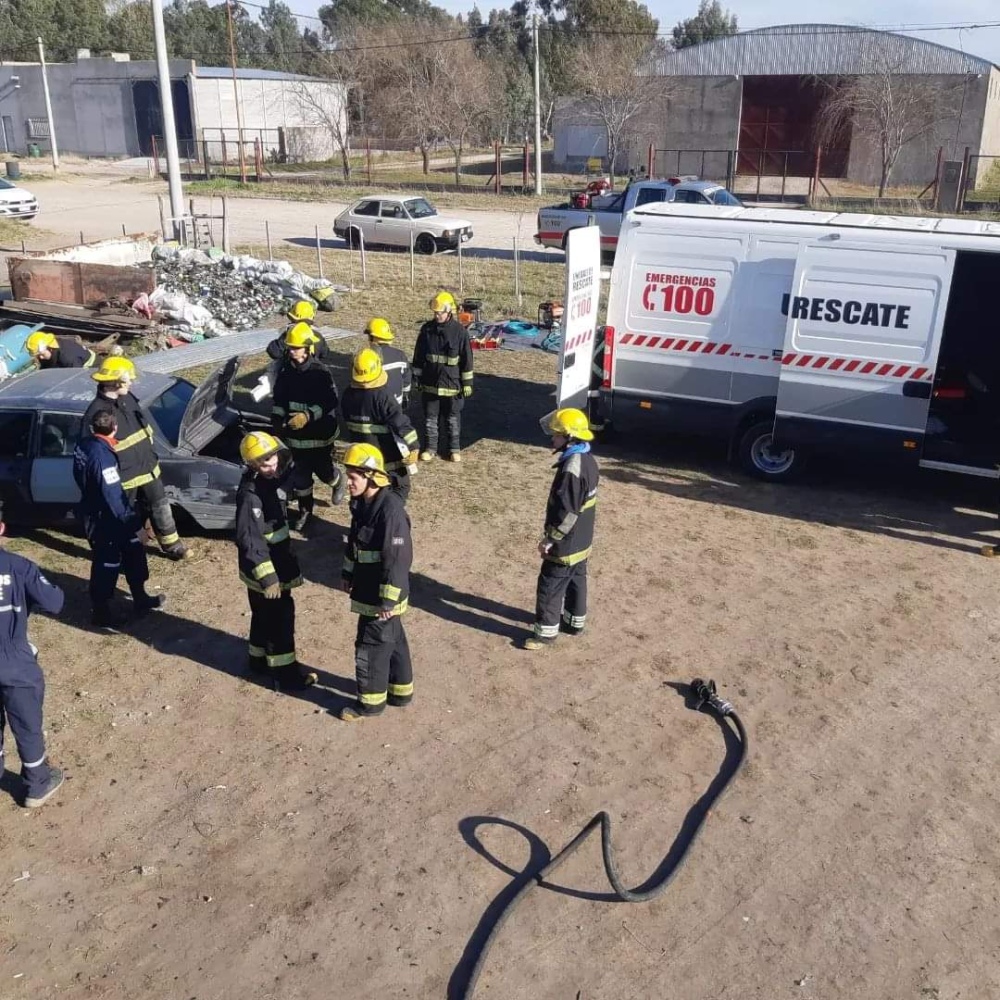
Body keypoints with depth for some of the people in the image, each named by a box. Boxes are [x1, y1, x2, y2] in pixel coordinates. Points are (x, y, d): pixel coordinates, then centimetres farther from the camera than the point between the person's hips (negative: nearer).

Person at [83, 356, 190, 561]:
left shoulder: (127, 398, 1)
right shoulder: (96, 413, -22)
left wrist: (152, 456, 20)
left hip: (147, 467, 7)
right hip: (123, 476, -7)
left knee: (160, 505, 18)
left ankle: (172, 545, 34)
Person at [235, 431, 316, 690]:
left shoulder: (272, 480, 2)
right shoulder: (250, 495, -26)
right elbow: (249, 540, -29)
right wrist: (267, 576, -29)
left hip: (276, 562, 9)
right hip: (263, 567, -9)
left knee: (264, 614, 22)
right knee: (280, 616, 1)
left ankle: (259, 659, 38)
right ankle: (285, 670, 14)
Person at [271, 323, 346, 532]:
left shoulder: (321, 373, -18)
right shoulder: (286, 372, -1)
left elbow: (331, 402, -20)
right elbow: (279, 400, 11)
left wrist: (308, 416, -31)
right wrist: (277, 419, -1)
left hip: (320, 435, -4)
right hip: (296, 435, 4)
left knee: (323, 469, 9)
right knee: (299, 475, 8)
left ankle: (339, 484, 45)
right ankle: (305, 511, 26)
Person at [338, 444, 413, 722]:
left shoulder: (390, 509, -27)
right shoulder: (362, 503, 2)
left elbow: (398, 558, -26)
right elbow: (354, 541, 18)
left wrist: (388, 599, -23)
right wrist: (348, 573, 23)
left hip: (382, 594, -9)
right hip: (367, 589, 9)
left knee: (370, 646, 3)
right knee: (393, 640, 21)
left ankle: (371, 700, 20)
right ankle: (400, 691, 36)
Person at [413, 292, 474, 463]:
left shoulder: (460, 331, -9)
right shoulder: (427, 329, -1)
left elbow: (467, 359, -5)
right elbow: (418, 356, 7)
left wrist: (467, 383, -5)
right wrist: (416, 377, 7)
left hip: (452, 384, -2)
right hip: (430, 383, 3)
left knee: (453, 418, 9)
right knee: (430, 417, 11)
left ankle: (455, 448, 22)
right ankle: (429, 447, 22)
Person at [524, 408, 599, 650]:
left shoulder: (572, 469, -29)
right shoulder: (588, 460, 3)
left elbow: (566, 512, -27)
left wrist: (549, 539, -17)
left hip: (566, 544, -10)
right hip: (582, 540, 10)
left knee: (550, 586, 3)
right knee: (576, 581, 22)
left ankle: (547, 630, 14)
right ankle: (575, 622, 37)